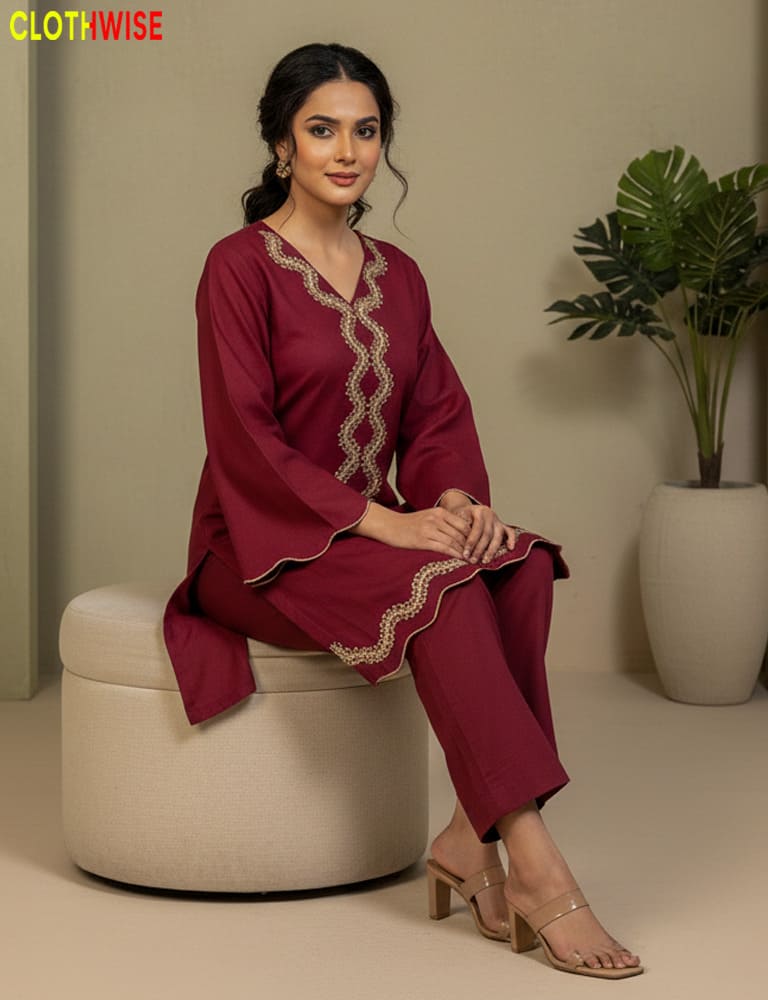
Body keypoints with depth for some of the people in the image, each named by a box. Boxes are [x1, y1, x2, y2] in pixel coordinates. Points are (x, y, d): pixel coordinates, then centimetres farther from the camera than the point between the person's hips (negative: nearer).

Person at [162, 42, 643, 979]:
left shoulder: (398, 276, 12)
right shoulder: (240, 267, -8)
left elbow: (439, 414, 9)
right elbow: (245, 441, -15)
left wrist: (454, 497, -14)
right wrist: (382, 521, -23)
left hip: (373, 537, 6)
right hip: (261, 549, -6)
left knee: (519, 565, -23)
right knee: (443, 585, -32)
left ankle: (470, 836, -22)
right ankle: (534, 865, -31)